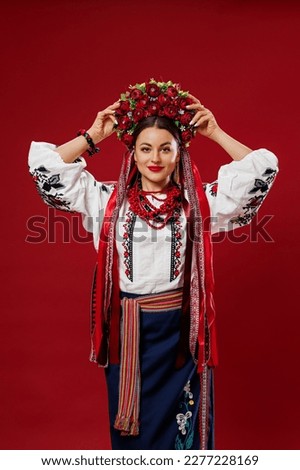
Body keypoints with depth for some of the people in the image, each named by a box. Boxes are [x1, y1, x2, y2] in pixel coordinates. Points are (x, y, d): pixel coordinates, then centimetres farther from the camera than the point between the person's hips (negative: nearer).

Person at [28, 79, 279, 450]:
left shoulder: (199, 201, -2)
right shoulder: (109, 200, 0)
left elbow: (262, 168, -5)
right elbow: (44, 167, -2)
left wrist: (215, 133, -3)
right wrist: (93, 136, 0)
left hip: (181, 330, 0)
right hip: (127, 331, 1)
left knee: (182, 426, 14)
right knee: (131, 428, 17)